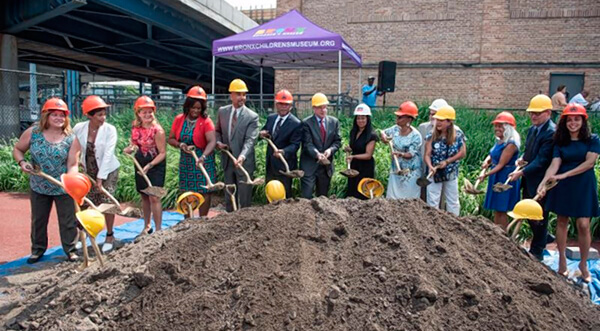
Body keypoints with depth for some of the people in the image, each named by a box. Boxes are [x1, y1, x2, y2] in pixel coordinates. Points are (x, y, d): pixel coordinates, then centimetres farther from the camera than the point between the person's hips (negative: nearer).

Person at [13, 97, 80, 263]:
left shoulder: (71, 139, -11)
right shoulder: (32, 133, -8)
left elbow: (72, 165, -13)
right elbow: (17, 149, 6)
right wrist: (22, 162, -14)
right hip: (38, 186, 2)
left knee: (68, 220, 7)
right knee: (38, 220, 17)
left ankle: (70, 250, 22)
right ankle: (38, 249, 36)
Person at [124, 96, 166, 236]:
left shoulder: (157, 130, -19)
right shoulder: (136, 127, -1)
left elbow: (162, 153, -17)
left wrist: (150, 165, -25)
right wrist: (130, 148, -8)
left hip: (155, 166, -6)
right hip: (140, 165, 6)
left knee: (154, 197, -8)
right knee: (144, 196, 15)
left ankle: (158, 230, 1)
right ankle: (147, 226, 29)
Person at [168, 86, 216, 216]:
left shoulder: (206, 121, -13)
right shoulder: (179, 120, 0)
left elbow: (212, 141, -26)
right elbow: (170, 139, 7)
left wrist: (203, 156, -42)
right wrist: (180, 144, -15)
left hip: (203, 161, -4)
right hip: (185, 161, 4)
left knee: (204, 192, 2)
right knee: (186, 193, 10)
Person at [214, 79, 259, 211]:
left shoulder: (252, 116, -12)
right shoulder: (222, 111, 3)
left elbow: (250, 140, -21)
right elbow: (218, 131, 17)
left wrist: (242, 156, -37)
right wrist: (218, 142, -5)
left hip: (244, 162, -4)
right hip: (227, 160, 5)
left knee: (244, 197, 4)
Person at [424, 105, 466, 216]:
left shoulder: (458, 135, -8)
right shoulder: (431, 137, -10)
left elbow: (462, 153, -6)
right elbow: (427, 155, -13)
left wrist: (447, 161, -16)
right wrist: (430, 166, -32)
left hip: (451, 174, 1)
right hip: (435, 174, -1)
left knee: (453, 202, 14)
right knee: (432, 202, 3)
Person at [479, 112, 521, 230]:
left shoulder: (510, 144, -19)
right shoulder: (499, 141, 7)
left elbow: (501, 165, -21)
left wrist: (486, 175, -25)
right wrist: (487, 162, 0)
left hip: (505, 178, -9)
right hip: (496, 177, 9)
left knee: (501, 210, -1)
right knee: (496, 209, 15)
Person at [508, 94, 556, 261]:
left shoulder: (551, 133, -20)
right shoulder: (532, 129, 8)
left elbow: (542, 160, -23)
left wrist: (522, 172, -23)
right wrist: (523, 158, -1)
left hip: (540, 183, -8)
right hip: (528, 180, 8)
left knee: (539, 217, 6)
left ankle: (536, 252, 21)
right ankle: (544, 238, 43)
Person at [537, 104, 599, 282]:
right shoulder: (560, 143, 3)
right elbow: (554, 165, -9)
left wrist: (565, 175, -19)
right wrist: (543, 182, -25)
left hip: (583, 187, -2)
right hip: (562, 187, 2)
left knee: (583, 225, -5)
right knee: (561, 222, 7)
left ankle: (583, 263, 13)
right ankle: (562, 259, 20)